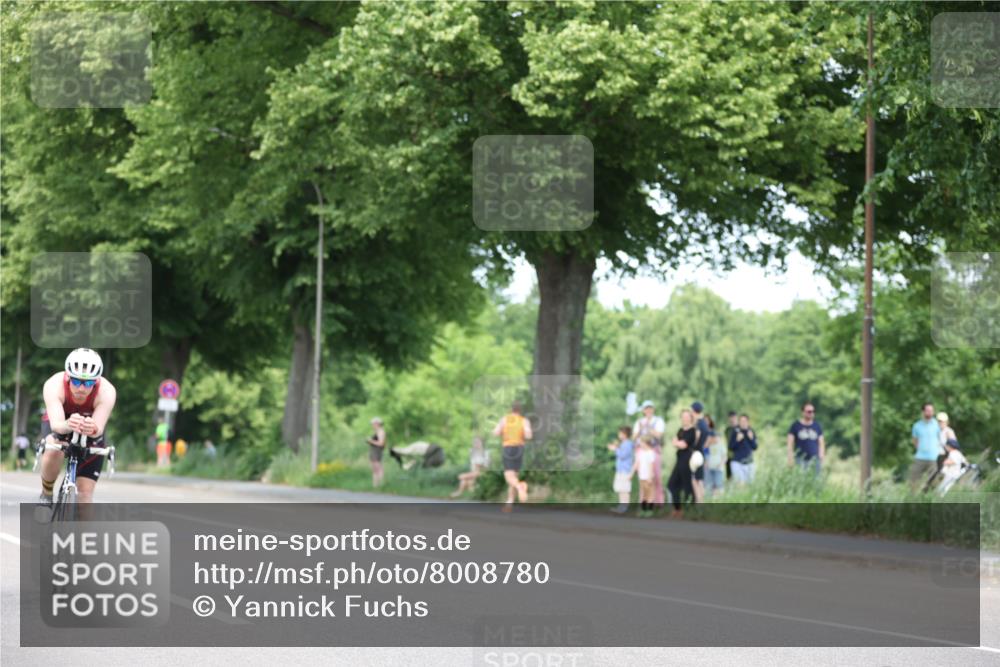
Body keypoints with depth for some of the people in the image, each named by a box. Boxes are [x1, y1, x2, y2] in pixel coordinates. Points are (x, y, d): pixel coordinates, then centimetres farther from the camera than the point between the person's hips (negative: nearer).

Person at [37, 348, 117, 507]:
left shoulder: (107, 391, -34)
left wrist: (93, 429, -67)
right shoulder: (54, 385, -35)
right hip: (58, 424, -1)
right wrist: (68, 425, -70)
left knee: (85, 492, -7)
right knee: (54, 450, -35)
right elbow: (56, 424, -46)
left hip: (90, 433, 1)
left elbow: (99, 428, -42)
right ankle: (46, 494, -9)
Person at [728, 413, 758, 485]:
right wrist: (737, 440, -17)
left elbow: (755, 448, 6)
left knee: (749, 482, 4)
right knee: (740, 482, -15)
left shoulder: (751, 432, 6)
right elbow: (730, 447, -2)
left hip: (748, 462, 3)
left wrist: (751, 438, -10)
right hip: (737, 461, -3)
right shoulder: (735, 432, -3)